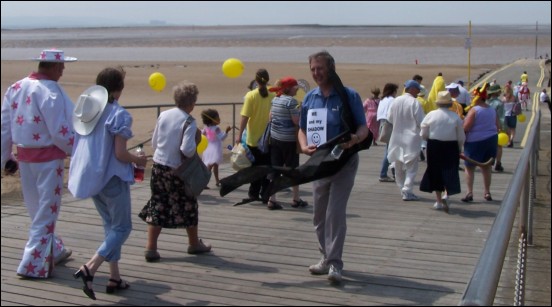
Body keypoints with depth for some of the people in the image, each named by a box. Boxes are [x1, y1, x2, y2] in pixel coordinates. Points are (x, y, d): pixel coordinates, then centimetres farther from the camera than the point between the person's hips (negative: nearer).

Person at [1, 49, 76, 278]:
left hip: (24, 156, 8)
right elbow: (59, 132, -20)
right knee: (46, 210, 3)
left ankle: (54, 250, 37)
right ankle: (34, 265, 5)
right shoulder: (50, 92, -19)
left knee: (36, 208, 20)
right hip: (48, 157, -8)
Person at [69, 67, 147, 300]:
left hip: (90, 175, 8)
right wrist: (138, 160, 0)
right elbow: (120, 154, -19)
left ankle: (114, 277, 20)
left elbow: (78, 146, 11)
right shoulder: (119, 114, -15)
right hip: (111, 177, -7)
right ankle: (89, 269, -11)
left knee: (110, 225, 18)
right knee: (122, 227, 4)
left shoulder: (86, 112, 6)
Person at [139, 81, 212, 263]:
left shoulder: (163, 115, 3)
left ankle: (151, 248, 6)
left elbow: (154, 143, 10)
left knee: (157, 206, 10)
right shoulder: (189, 122, -15)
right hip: (177, 170, -5)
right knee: (187, 206, 13)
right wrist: (197, 141, -6)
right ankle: (194, 244, 30)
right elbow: (187, 150, -23)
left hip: (158, 166, 5)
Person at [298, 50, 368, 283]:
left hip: (343, 162, -5)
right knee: (319, 215, 12)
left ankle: (334, 263, -7)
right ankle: (326, 257, 26)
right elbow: (302, 129, 12)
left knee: (335, 212, -12)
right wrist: (304, 146, -10)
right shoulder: (309, 98, 7)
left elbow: (364, 128, -8)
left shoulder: (349, 96, -7)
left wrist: (354, 139, -31)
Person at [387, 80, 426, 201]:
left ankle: (402, 188, 26)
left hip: (397, 138, 6)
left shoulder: (396, 101, 1)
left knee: (399, 166, 17)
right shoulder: (414, 103, -14)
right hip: (411, 138, -5)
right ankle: (407, 191, -9)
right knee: (411, 166, -1)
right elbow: (421, 121, -14)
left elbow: (389, 118, 8)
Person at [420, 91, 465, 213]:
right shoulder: (456, 117, -4)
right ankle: (446, 195, -18)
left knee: (436, 173, 11)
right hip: (451, 147, -1)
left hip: (434, 147, 1)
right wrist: (459, 148, 17)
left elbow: (423, 134, -1)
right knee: (450, 172, 5)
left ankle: (438, 201, 17)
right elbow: (461, 137, 0)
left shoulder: (431, 115, -5)